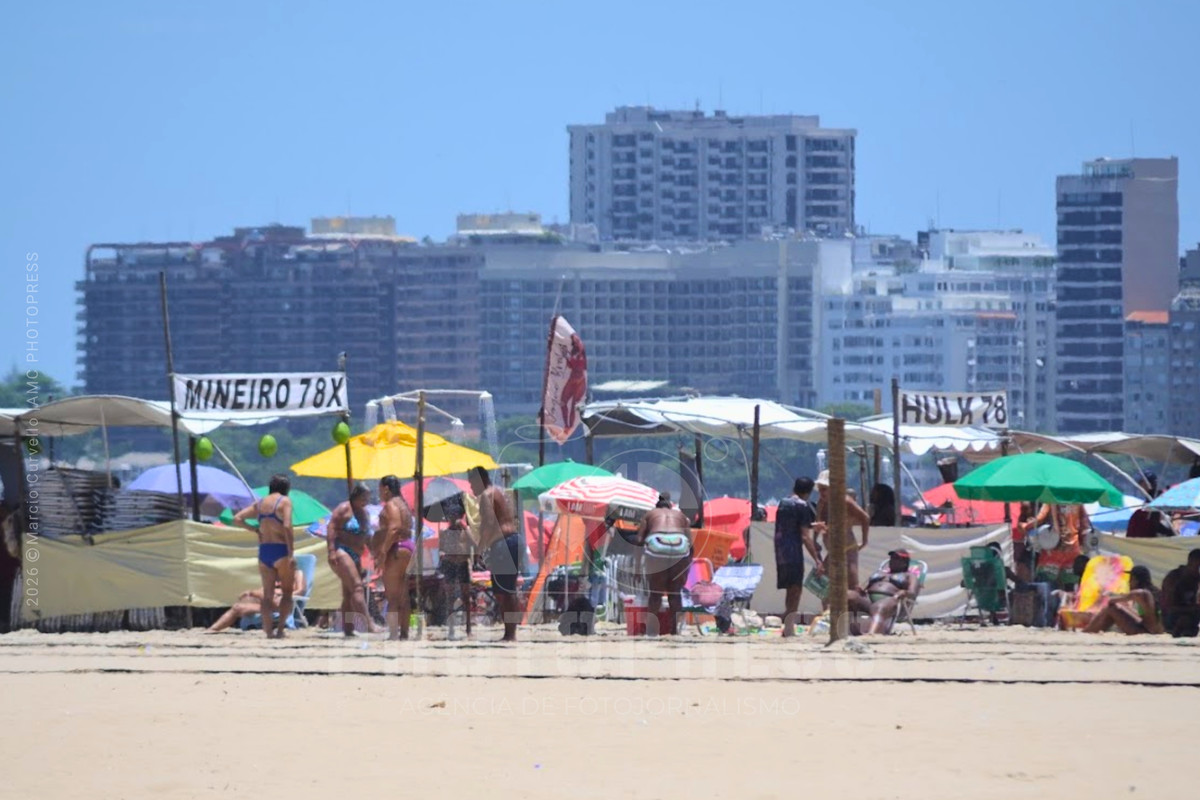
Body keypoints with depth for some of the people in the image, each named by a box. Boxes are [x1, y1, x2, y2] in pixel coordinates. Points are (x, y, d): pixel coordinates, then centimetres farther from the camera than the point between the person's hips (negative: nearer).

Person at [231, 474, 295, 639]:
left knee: (267, 594, 5)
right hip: (281, 551, -5)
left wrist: (255, 530, 12)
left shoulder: (259, 504, 13)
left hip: (264, 551, 5)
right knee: (287, 592, 6)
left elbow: (237, 519, 8)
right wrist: (291, 554, -16)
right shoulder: (285, 501, -3)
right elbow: (287, 526, -16)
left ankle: (268, 631, -4)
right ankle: (280, 628, -6)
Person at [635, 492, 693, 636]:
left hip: (656, 548, -1)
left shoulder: (651, 514, 23)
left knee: (655, 592, 6)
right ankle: (674, 629, 6)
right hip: (680, 547, 1)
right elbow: (690, 539, 15)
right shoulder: (680, 515, 27)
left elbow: (639, 539, 10)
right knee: (675, 593, 11)